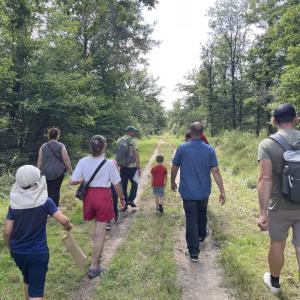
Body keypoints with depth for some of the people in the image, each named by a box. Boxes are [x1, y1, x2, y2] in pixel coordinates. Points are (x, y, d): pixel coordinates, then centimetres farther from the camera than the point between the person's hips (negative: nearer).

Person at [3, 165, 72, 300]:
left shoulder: (14, 203, -7)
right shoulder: (45, 201, -16)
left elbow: (7, 232, -4)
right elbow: (63, 220, -20)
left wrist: (11, 248, 13)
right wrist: (68, 226, 3)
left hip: (18, 252, 4)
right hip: (38, 252, -4)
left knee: (27, 280, 29)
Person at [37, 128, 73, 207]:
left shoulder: (43, 146, 3)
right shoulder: (61, 146, -5)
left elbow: (40, 161, 3)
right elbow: (66, 159, -8)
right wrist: (70, 170, 0)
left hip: (46, 173, 3)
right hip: (58, 172, -2)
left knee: (48, 191, 14)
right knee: (56, 191, 3)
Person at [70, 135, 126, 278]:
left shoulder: (83, 161, -5)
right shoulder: (109, 163, -11)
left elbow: (72, 181, -6)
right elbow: (117, 184, -5)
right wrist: (122, 199, 10)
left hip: (89, 195, 4)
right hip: (103, 195, -4)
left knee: (97, 227, 27)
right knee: (100, 232, 6)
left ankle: (97, 254, 43)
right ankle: (94, 267, 13)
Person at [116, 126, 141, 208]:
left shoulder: (119, 140, 8)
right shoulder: (133, 141, -9)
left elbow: (116, 154, 10)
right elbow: (136, 155, -13)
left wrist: (118, 165, 17)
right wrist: (139, 167, -11)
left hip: (122, 167, 5)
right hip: (131, 166, -5)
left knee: (123, 184, 11)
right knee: (134, 183, 11)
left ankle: (125, 202, 16)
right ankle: (130, 199, 2)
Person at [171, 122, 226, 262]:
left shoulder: (182, 148, -10)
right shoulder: (209, 149, -7)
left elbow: (174, 168, -2)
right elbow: (215, 171, -11)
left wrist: (173, 182, 15)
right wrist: (222, 191, -7)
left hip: (188, 191, -2)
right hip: (204, 191, 2)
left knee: (191, 219, 3)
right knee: (202, 215, 26)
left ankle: (193, 252, 6)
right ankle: (201, 235, 50)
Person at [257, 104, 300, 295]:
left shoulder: (267, 144, -14)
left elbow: (265, 179, -21)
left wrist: (263, 212, -19)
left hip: (280, 207, -2)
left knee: (277, 244, 18)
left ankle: (274, 282, 41)